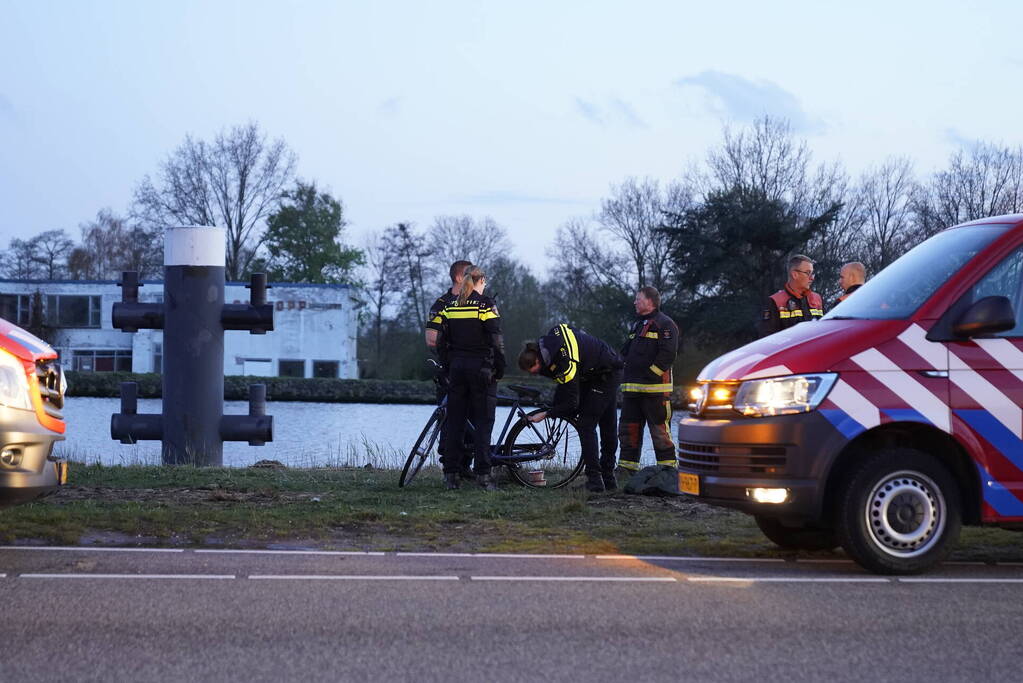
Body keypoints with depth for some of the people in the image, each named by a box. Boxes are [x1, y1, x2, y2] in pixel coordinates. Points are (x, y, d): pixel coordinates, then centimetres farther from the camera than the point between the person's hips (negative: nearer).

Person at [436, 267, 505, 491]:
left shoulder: (449, 307, 8)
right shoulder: (486, 305, -8)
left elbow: (441, 342, 10)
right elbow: (496, 341, -11)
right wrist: (500, 370, -3)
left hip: (457, 367, 5)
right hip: (481, 368, -5)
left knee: (454, 421, 8)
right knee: (483, 422, -2)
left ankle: (450, 474, 7)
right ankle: (482, 474, -7)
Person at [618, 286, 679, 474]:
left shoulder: (665, 324, -6)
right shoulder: (637, 324, 23)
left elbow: (668, 353, -16)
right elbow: (626, 352, 28)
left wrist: (650, 374, -17)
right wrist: (627, 377, 15)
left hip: (655, 388, -9)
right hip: (632, 388, 9)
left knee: (660, 429, -6)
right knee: (628, 428, 9)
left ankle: (667, 466, -2)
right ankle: (627, 465, 14)